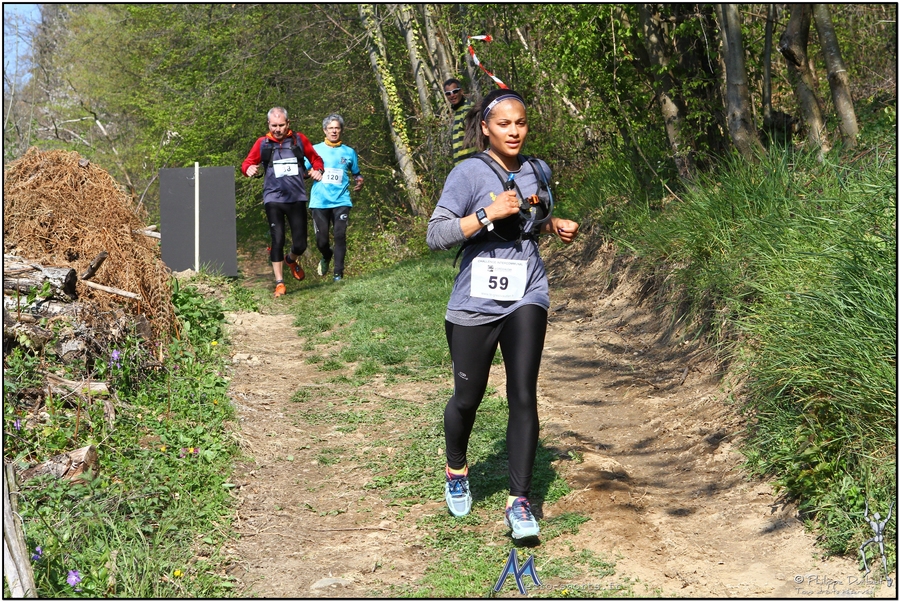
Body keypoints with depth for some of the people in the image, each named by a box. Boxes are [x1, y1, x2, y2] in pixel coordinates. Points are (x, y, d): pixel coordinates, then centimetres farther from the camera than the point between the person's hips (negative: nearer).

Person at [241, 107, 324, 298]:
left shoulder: (299, 140, 6)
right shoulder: (262, 143, 4)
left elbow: (316, 158, 17)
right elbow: (247, 163, 6)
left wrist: (318, 170, -4)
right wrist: (249, 169, -17)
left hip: (297, 198, 1)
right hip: (273, 198, -1)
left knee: (300, 244, 1)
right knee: (277, 240, -9)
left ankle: (291, 260, 37)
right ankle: (279, 283, 1)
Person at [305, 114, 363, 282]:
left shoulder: (349, 152, 11)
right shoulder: (315, 150, 8)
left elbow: (356, 173, 21)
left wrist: (359, 181, -1)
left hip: (341, 201, 0)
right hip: (320, 202, 0)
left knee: (340, 235, -14)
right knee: (321, 240, 0)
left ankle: (338, 273, -8)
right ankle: (327, 256, 34)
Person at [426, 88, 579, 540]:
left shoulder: (538, 172, 8)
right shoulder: (469, 173, -9)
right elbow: (435, 235, -15)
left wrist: (557, 226, 7)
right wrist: (488, 214, -23)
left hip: (526, 298, 3)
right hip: (475, 302, -3)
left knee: (523, 396, -8)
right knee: (467, 398, 10)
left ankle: (519, 502, -2)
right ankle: (456, 472, 39)